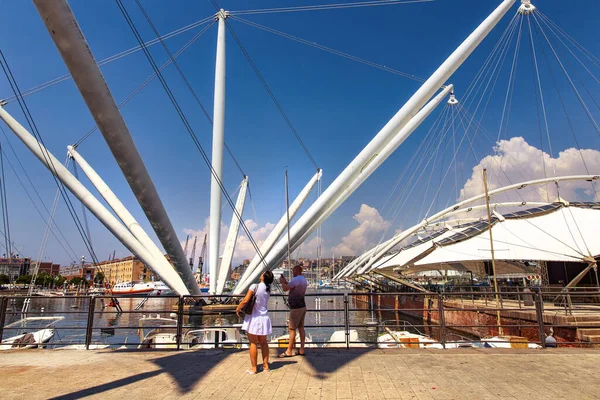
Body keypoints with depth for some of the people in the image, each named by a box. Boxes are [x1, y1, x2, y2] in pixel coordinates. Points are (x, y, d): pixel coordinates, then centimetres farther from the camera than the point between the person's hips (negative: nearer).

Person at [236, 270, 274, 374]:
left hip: (254, 318, -5)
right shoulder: (268, 289, 0)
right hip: (264, 318, 5)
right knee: (263, 342, 16)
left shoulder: (255, 286, -18)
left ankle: (253, 368, 11)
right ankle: (265, 366, 22)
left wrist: (238, 309, -5)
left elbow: (245, 300, -19)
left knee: (253, 343, 5)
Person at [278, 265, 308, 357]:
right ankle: (301, 350, 14)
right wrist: (286, 281, 22)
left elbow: (285, 289, -17)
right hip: (302, 306, 9)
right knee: (301, 327, 11)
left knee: (292, 329, -4)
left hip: (296, 307, -9)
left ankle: (289, 351, 0)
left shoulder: (296, 279, -17)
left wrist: (282, 282, 1)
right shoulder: (304, 280, 13)